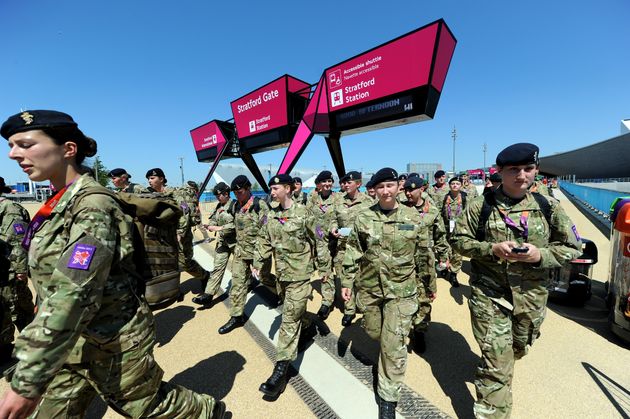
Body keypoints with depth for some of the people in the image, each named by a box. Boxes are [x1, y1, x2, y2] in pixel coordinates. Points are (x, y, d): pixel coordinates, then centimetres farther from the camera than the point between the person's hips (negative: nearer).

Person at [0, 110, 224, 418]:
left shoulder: (92, 205, -23)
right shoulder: (60, 203, 5)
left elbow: (73, 295, -30)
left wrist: (27, 382, -27)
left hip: (113, 344, -8)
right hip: (71, 344, 8)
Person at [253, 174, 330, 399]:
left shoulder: (303, 213, -13)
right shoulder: (271, 215, 3)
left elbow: (318, 241, -7)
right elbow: (264, 241, 8)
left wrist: (325, 267, -3)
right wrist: (258, 263, -3)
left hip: (300, 273, -6)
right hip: (282, 272, 6)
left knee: (290, 318, -3)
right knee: (294, 309, 23)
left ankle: (282, 368, 7)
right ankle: (308, 328, 52)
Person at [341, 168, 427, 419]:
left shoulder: (413, 218, -5)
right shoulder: (363, 217, -4)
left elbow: (422, 255, 3)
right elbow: (352, 253, 0)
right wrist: (347, 282, -1)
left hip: (401, 290, -1)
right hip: (369, 287, 2)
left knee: (394, 344, 1)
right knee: (374, 332, 19)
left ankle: (388, 398, 23)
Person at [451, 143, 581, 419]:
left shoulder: (548, 207, -1)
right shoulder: (481, 206, -8)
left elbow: (572, 248, 4)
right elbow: (458, 240, -4)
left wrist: (540, 255, -16)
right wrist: (492, 249, -20)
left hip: (531, 295, 4)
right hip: (489, 294, -4)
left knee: (518, 349, 26)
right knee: (496, 362, -2)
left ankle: (492, 370, 57)